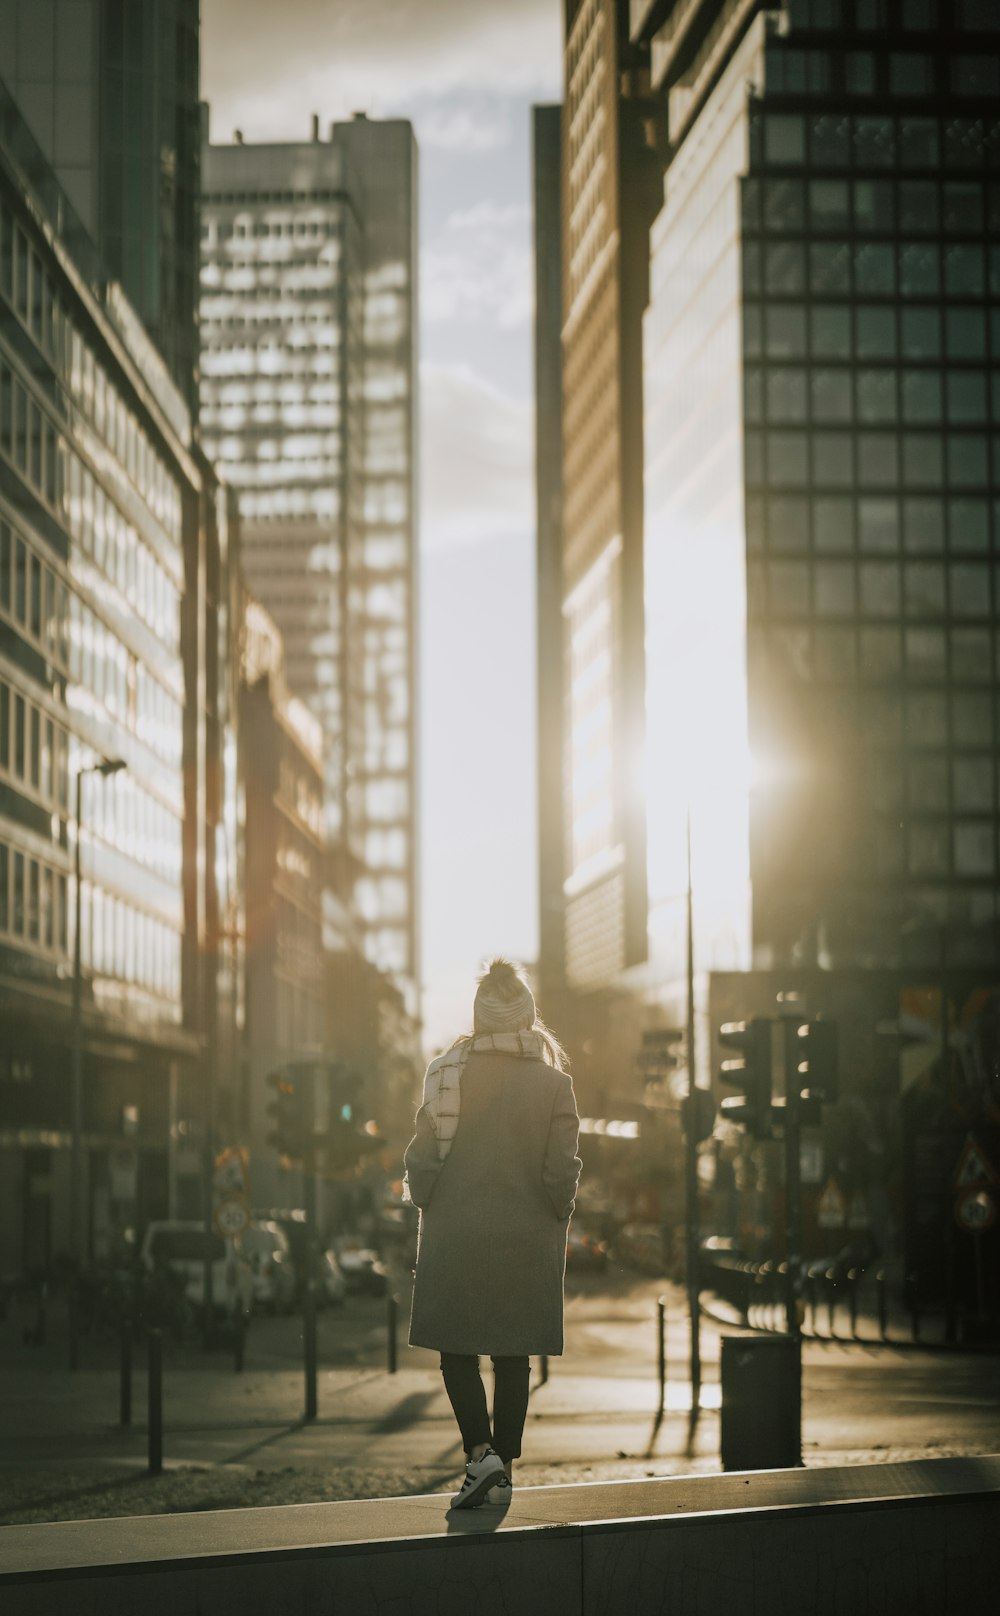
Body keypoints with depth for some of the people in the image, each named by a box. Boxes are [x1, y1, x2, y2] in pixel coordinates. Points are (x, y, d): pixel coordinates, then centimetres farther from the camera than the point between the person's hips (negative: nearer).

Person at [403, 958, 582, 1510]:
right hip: (527, 1240, 1)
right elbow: (563, 1170, -5)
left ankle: (481, 1453, -12)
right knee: (513, 1358, 10)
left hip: (455, 1236, -1)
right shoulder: (552, 1082, -4)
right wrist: (556, 1218, 11)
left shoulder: (445, 1072, -5)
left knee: (457, 1351, 7)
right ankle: (502, 1473, 13)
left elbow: (422, 1159, -4)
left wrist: (428, 1206, 11)